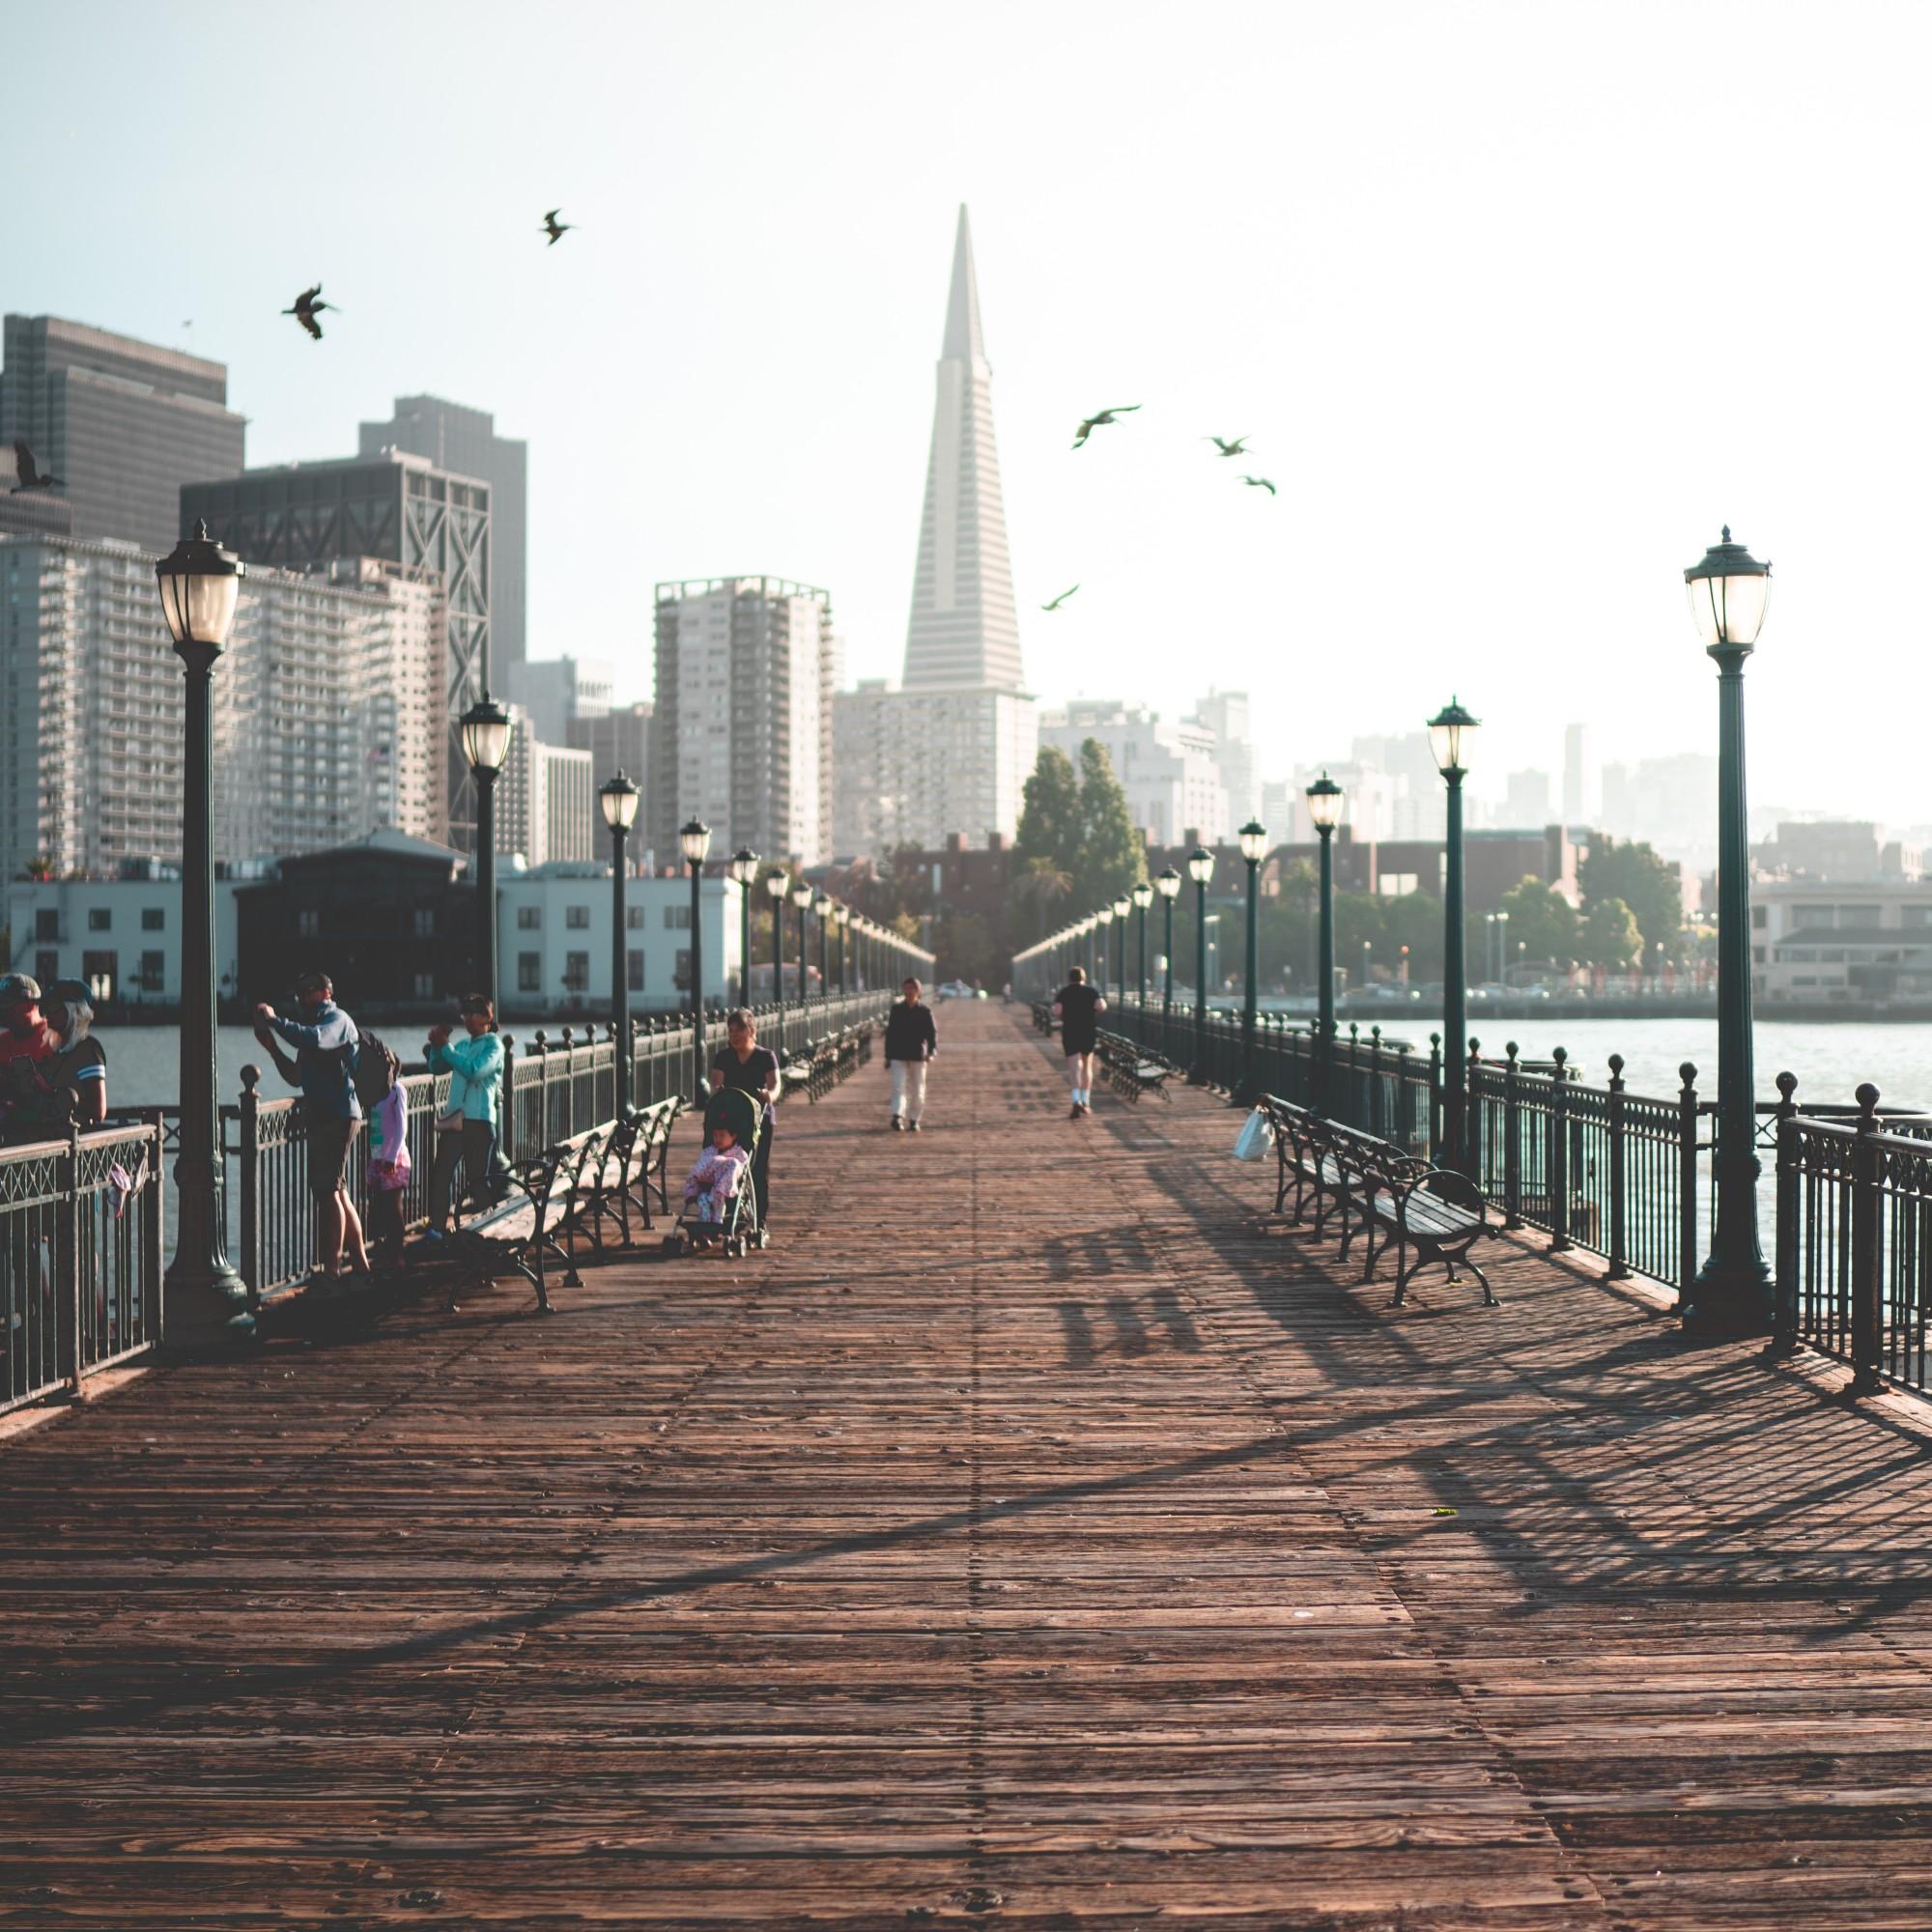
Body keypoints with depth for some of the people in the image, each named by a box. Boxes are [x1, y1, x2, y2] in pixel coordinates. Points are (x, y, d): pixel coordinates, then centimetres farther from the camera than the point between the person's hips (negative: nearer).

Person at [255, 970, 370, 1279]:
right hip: (321, 1115, 11)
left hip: (337, 1115, -11)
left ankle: (331, 1267, -15)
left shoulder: (337, 1019, -5)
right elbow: (296, 1078, 24)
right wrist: (272, 1048, 12)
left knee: (329, 1190, -13)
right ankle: (359, 1260, 19)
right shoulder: (317, 1024, 25)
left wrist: (275, 1020, -23)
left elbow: (314, 1039, -29)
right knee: (337, 1192, 13)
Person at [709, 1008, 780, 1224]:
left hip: (760, 1119, -1)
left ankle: (761, 1220, 3)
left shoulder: (766, 1056, 3)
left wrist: (770, 1095, -33)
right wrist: (717, 1092, -29)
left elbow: (774, 1084, -10)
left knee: (760, 1170, -1)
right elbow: (716, 1083, -5)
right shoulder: (723, 1058, 8)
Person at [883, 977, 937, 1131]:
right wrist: (888, 1058, 7)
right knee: (898, 1087, -15)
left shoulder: (925, 1012, 2)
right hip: (898, 1056, 0)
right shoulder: (896, 1010, 5)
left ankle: (914, 1120, 18)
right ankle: (897, 1117, -26)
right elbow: (889, 1034, 9)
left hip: (918, 1057, 0)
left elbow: (932, 1033, -1)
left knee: (917, 1092, 6)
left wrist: (932, 1052, -19)